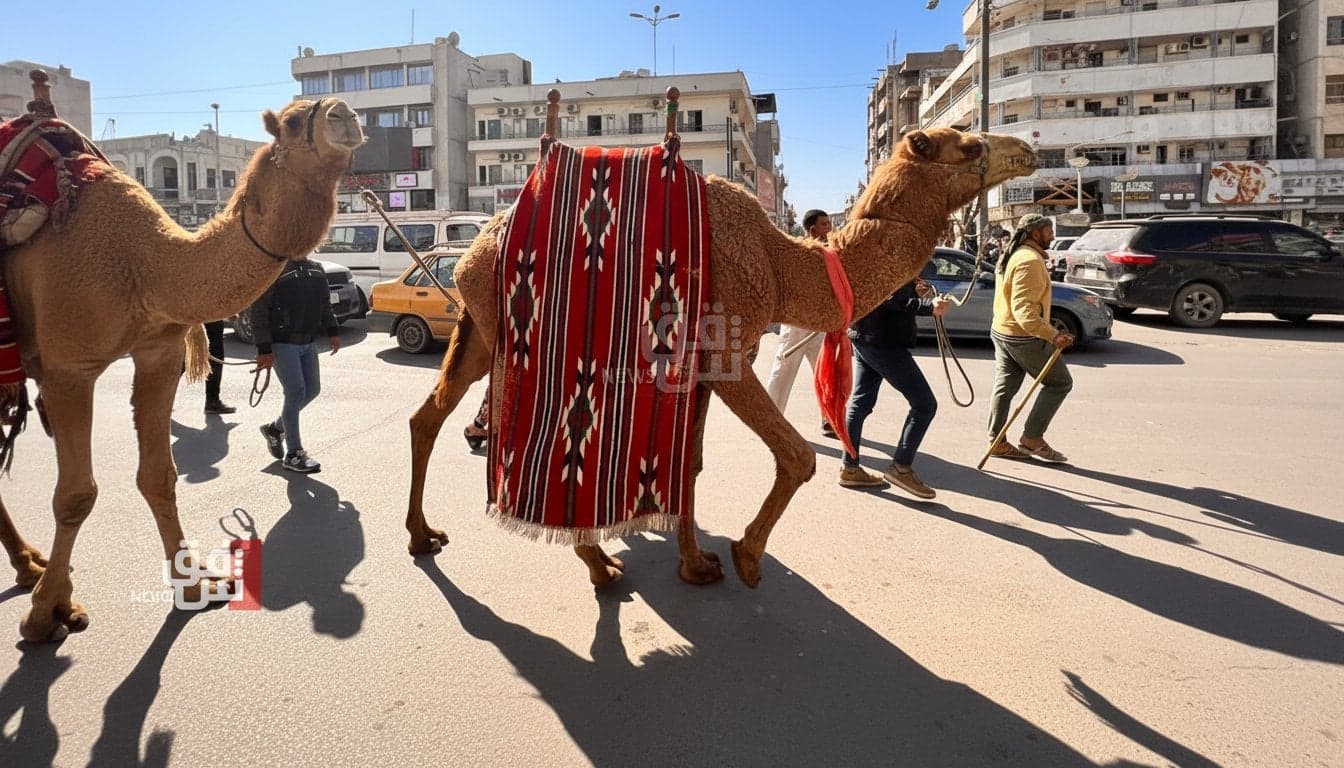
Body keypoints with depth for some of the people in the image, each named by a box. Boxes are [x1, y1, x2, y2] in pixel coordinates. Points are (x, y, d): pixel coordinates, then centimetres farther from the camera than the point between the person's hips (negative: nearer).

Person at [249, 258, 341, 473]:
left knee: (312, 389, 10)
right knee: (296, 393, -9)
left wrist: (332, 332, 10)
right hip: (282, 344, -7)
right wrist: (263, 349, -17)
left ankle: (275, 428, 32)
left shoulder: (316, 270, 9)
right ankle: (293, 454, 2)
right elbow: (259, 311, -15)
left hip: (308, 343, 7)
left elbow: (325, 303, 20)